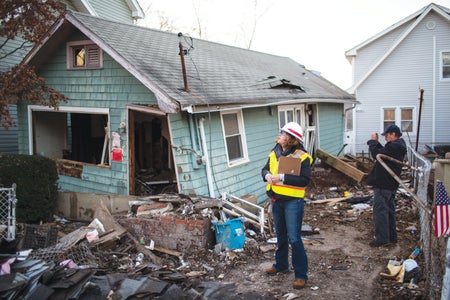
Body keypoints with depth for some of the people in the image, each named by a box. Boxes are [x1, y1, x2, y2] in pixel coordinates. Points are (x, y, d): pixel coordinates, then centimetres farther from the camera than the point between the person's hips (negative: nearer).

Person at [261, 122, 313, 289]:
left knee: (294, 238, -4)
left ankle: (301, 274, 8)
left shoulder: (301, 156, -16)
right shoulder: (274, 153, 4)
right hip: (276, 200, 7)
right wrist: (267, 175, -11)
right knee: (280, 235, 21)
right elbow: (265, 169, 13)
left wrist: (282, 178, -27)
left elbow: (305, 180, -22)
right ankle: (281, 265, 39)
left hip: (293, 201, -7)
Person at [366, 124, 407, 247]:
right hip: (391, 184, 11)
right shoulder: (399, 146, 14)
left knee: (380, 211, -6)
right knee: (389, 210, 17)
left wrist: (373, 141, -8)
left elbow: (377, 154, -21)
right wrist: (376, 143, 5)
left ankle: (382, 239, -4)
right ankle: (391, 237, 25)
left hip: (383, 185, -11)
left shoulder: (393, 147, -20)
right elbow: (383, 152, 16)